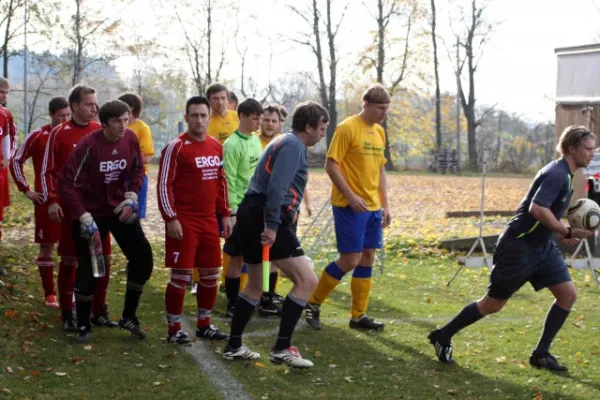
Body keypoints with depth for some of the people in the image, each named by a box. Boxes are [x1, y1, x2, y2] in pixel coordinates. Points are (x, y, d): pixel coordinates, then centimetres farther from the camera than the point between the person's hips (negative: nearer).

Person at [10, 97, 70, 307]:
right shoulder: (37, 136, -7)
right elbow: (16, 161, 0)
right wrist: (26, 190, -3)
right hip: (46, 200, -3)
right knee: (46, 247, 2)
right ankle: (49, 294, 9)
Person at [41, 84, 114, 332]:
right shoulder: (59, 134, -4)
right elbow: (47, 171, -2)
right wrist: (51, 201, -10)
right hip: (71, 207, -3)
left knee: (103, 259, 5)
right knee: (69, 260, 3)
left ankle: (99, 311, 19)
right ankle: (67, 314, 14)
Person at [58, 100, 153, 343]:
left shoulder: (131, 139, -8)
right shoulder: (88, 145, -23)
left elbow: (137, 170, 10)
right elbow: (67, 183, -20)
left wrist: (131, 197, -4)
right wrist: (85, 218, -22)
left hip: (120, 209, 5)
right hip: (92, 213, -5)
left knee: (143, 257, 0)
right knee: (88, 269, -3)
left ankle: (129, 317, 18)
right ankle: (83, 326, 17)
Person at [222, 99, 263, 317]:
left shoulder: (256, 139, 9)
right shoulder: (232, 144, -15)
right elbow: (229, 180, -16)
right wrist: (232, 212, -18)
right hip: (240, 209, -7)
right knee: (237, 258, 0)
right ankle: (233, 304, 8)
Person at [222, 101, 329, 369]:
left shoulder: (286, 142, 22)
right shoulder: (293, 146, -9)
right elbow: (276, 186, -21)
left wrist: (289, 210, 21)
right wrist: (272, 225, -25)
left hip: (251, 215, 11)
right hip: (265, 217, -11)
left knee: (254, 285, 21)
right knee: (306, 280, -10)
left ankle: (233, 347, 26)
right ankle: (282, 348, -10)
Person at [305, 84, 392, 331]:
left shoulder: (379, 132, 13)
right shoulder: (347, 128, -11)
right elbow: (331, 165, -14)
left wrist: (385, 204, 15)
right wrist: (351, 196, -18)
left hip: (373, 207, 8)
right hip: (350, 206, -8)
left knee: (367, 259, 6)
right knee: (350, 260, -8)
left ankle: (358, 316, 13)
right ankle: (313, 303, 9)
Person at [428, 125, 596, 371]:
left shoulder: (565, 175, 11)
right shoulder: (557, 174, -19)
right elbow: (536, 208, -32)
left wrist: (562, 232, 9)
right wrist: (568, 233, -29)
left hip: (542, 247, 9)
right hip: (518, 247, -9)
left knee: (568, 294, 1)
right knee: (493, 304, 1)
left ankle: (541, 354, 9)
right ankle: (443, 337, 18)